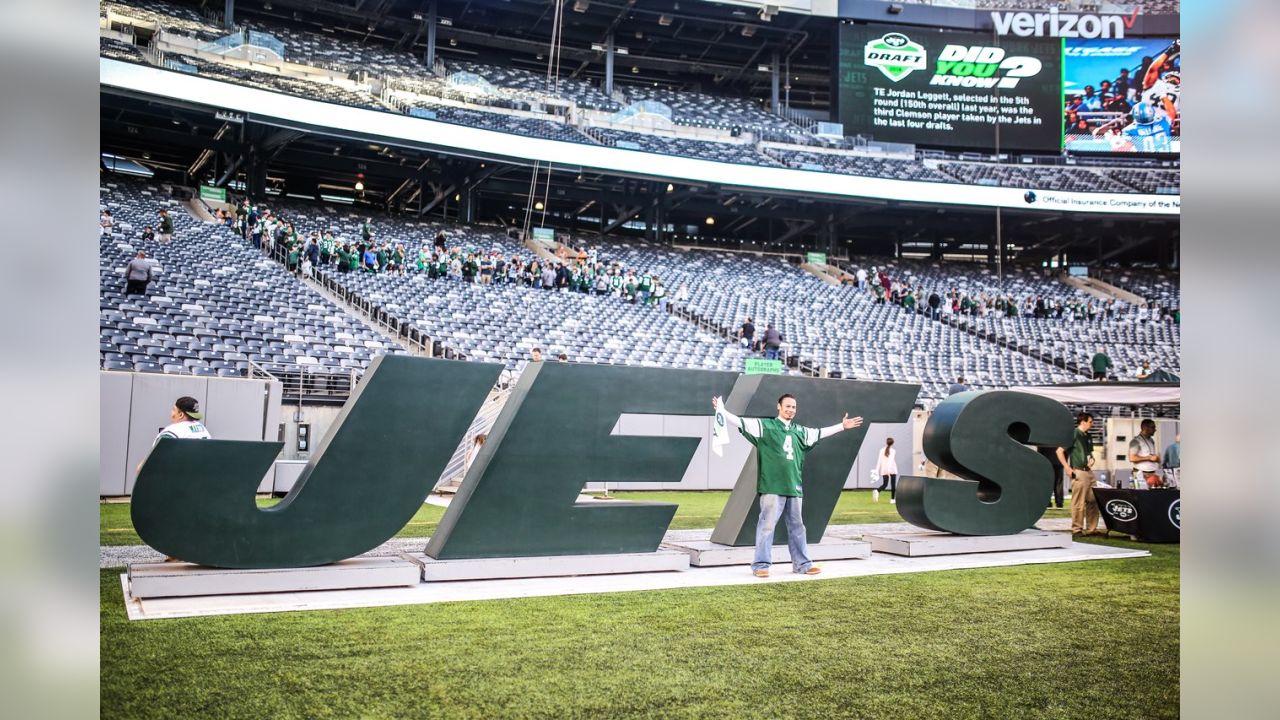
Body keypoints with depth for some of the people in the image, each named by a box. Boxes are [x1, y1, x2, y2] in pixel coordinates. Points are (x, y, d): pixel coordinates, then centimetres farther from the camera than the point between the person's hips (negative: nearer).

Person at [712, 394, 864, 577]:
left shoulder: (799, 431, 15)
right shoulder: (765, 425, -1)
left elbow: (820, 433, 30)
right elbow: (741, 422, -10)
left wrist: (842, 426, 36)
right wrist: (721, 411, -22)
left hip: (794, 487, 6)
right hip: (772, 487, -6)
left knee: (797, 526, 13)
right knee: (767, 525, -6)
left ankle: (802, 564, 23)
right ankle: (761, 565, 2)